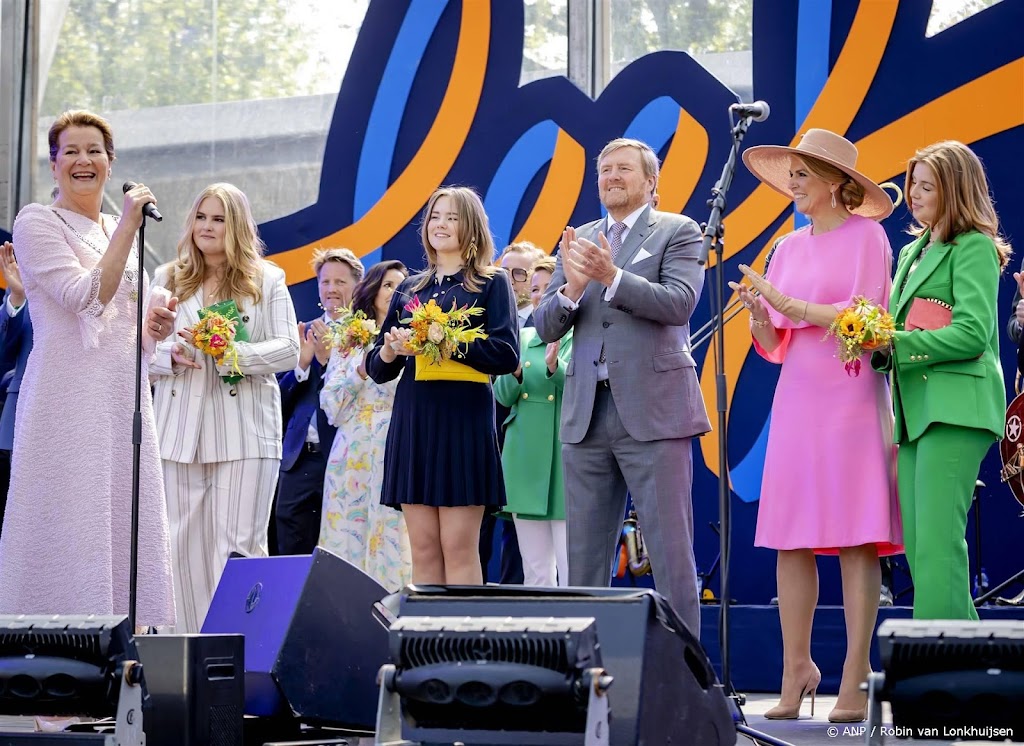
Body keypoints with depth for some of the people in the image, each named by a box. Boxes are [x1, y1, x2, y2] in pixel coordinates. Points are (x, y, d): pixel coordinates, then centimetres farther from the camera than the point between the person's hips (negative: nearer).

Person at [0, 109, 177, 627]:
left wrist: (153, 328, 5)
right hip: (69, 401, -7)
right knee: (70, 524, -9)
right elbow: (87, 297, -16)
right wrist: (127, 227, -15)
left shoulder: (118, 230, 19)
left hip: (125, 399, 7)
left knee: (127, 526, 4)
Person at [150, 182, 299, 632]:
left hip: (244, 429, -3)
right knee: (185, 544, 1)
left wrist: (231, 351, -15)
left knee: (239, 545, -7)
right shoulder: (168, 279, 16)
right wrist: (170, 355, -11)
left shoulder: (266, 280, 9)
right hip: (181, 428, 3)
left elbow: (288, 349, 0)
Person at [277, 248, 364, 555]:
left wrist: (327, 357, -19)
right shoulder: (305, 333, 13)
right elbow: (283, 399, 10)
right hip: (300, 458, 5)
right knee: (291, 552, 5)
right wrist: (302, 362, -7)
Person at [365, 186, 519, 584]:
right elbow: (376, 369, 17)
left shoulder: (491, 283, 5)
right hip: (412, 420, 5)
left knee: (459, 547, -7)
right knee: (423, 548, 3)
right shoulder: (409, 289, 18)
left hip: (464, 419, -4)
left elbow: (507, 355, -9)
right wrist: (390, 351, -5)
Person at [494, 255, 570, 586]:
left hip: (566, 461, -5)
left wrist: (555, 367, -28)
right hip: (524, 458, 5)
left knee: (573, 574, -8)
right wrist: (514, 372, -13)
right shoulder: (521, 339, 14)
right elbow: (503, 397, 8)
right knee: (535, 573, 9)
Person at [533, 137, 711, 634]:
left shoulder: (678, 232, 3)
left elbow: (679, 302, -14)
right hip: (586, 413, 5)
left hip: (653, 411, -5)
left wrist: (612, 276, -24)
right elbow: (546, 327, 9)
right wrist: (571, 287, -12)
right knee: (583, 561, 8)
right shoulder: (579, 242, 16)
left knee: (671, 555, -3)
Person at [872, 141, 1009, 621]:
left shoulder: (974, 247, -3)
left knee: (937, 543, -15)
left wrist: (895, 346, -16)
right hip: (915, 408, 9)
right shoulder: (913, 251, 22)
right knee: (917, 544, 6)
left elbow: (973, 332, -13)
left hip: (955, 405, -9)